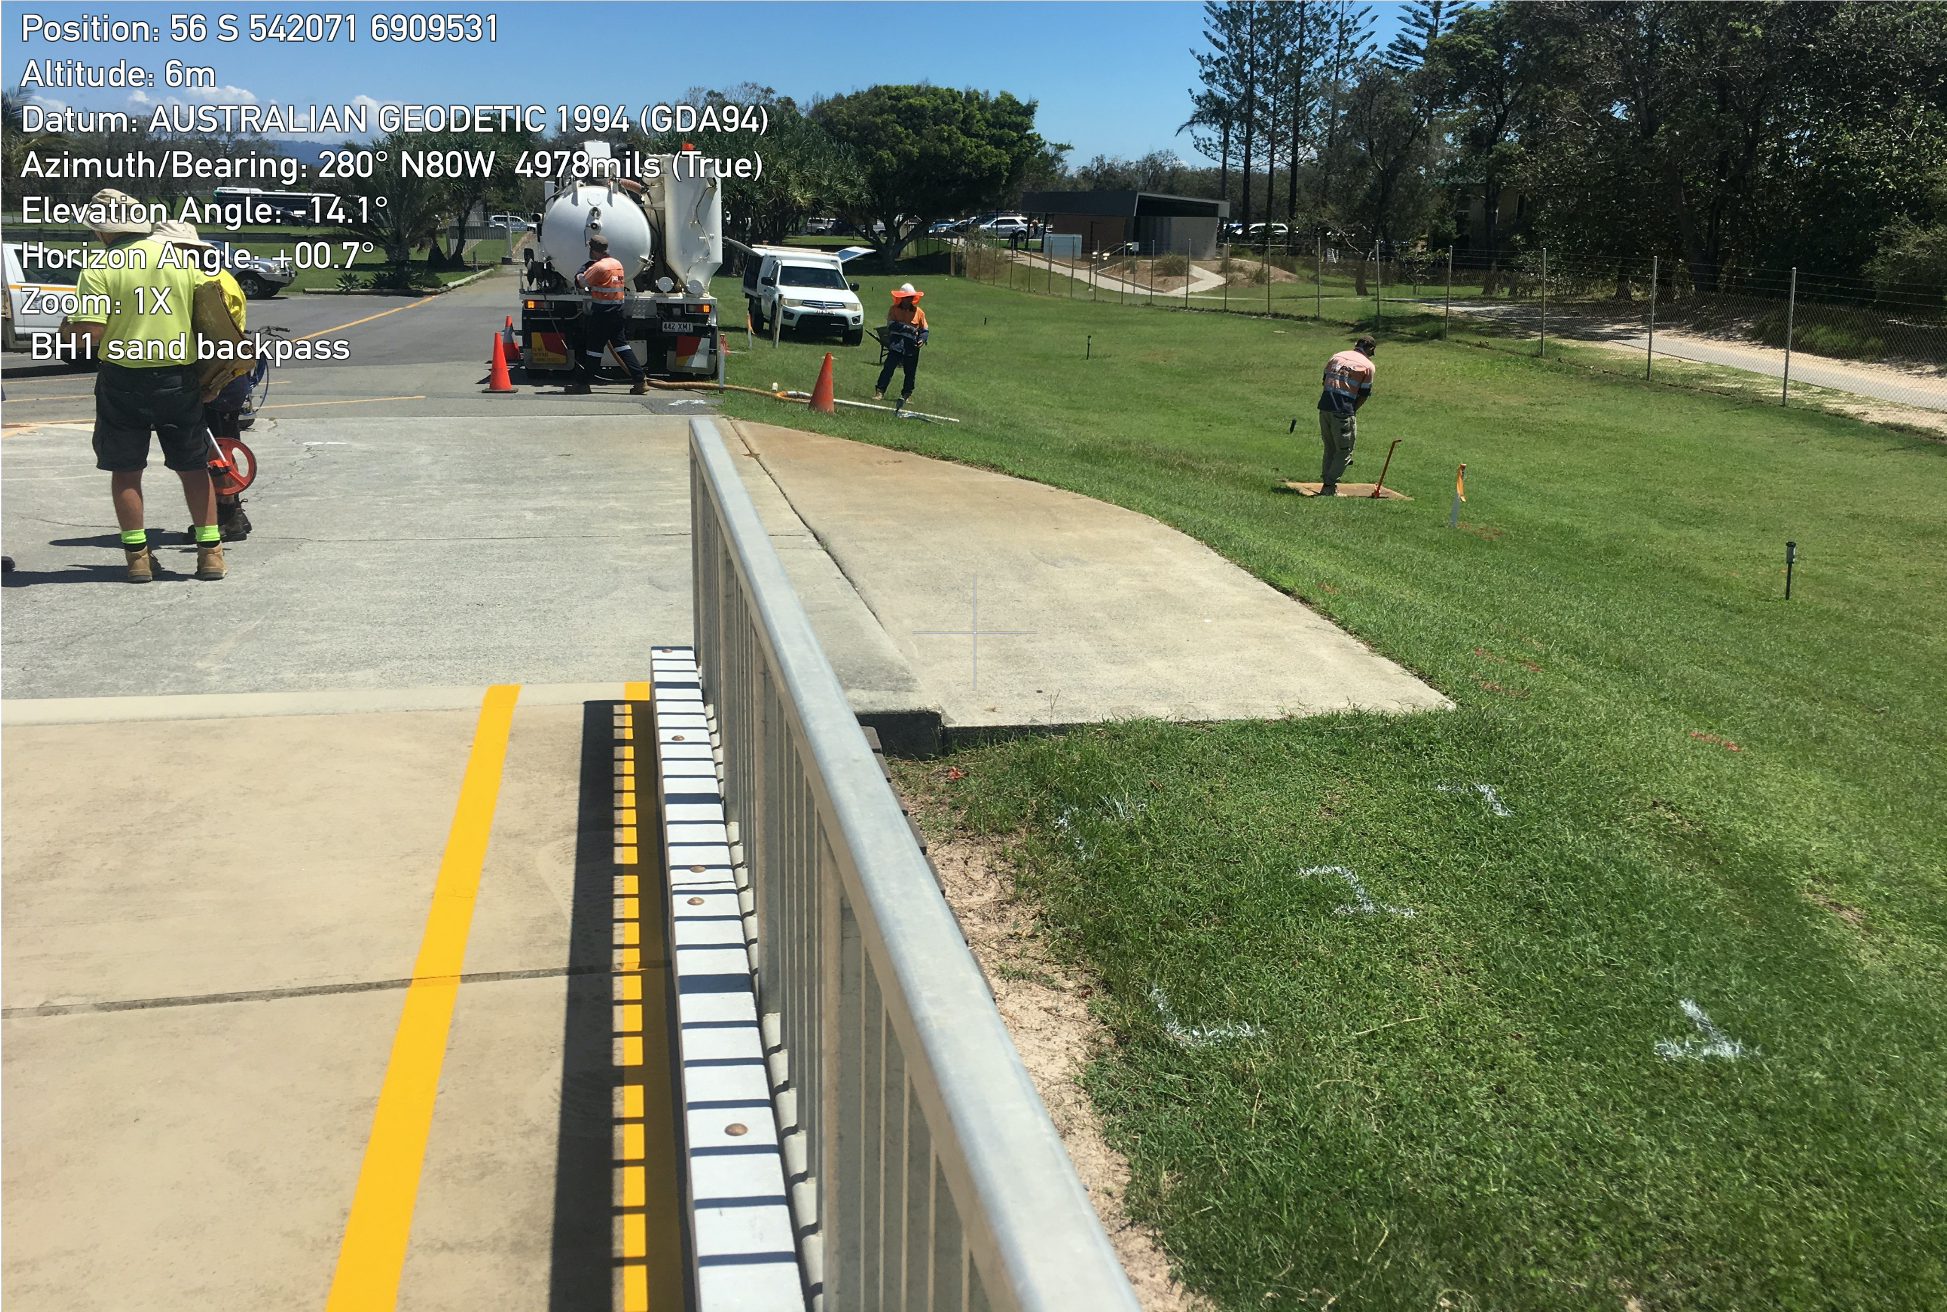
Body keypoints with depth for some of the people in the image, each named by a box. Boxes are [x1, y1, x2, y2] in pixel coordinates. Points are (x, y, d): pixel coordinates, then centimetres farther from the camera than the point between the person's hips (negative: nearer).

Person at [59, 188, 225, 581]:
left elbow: (89, 332, -15)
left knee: (125, 469, 9)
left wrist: (66, 329, 7)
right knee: (193, 466, 10)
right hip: (179, 376, 3)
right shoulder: (182, 260, 2)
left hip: (122, 378, -2)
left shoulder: (100, 268, -9)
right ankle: (210, 552, 8)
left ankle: (137, 556, 10)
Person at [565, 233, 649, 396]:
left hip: (601, 313, -8)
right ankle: (641, 380, 2)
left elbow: (580, 282, -12)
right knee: (621, 345, 10)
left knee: (593, 348, 1)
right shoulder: (617, 263, 10)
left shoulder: (598, 266, -15)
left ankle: (582, 383, 10)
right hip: (618, 311, 8)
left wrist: (583, 269, 7)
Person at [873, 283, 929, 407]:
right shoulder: (894, 309, 5)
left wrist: (922, 339, -7)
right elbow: (891, 325, -9)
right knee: (889, 367, -11)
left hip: (912, 346, 2)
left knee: (910, 371, 6)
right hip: (896, 343, -2)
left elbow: (924, 329, 13)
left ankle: (906, 395, 17)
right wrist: (906, 327, -20)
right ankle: (879, 391, -10)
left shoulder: (918, 312, 10)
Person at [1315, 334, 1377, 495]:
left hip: (1324, 407, 5)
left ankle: (1326, 482, 17)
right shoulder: (1367, 365, 0)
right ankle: (1329, 485, -4)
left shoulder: (1336, 356, 15)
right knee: (1344, 451, 5)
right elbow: (1364, 394, 1)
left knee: (1329, 448, 17)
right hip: (1343, 412, -5)